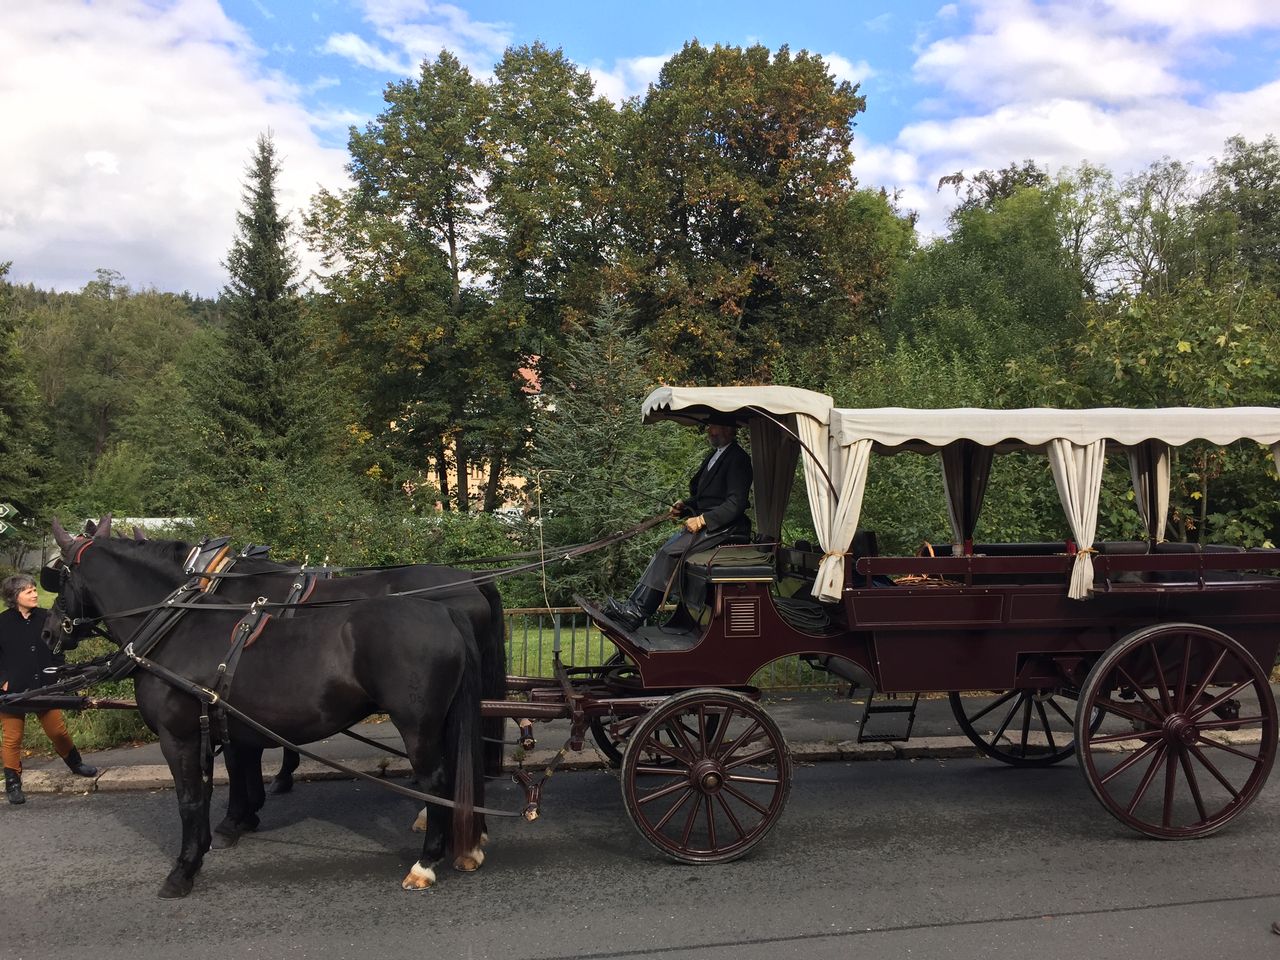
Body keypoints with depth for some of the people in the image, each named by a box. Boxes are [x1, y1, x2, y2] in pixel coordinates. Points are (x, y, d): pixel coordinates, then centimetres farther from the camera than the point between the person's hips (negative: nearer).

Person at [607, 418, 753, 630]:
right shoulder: (714, 455, 19)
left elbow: (735, 504, -18)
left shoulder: (738, 460, -11)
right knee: (663, 554, -9)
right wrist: (684, 507, 7)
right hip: (703, 523, 9)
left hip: (724, 527, -9)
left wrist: (702, 520, -21)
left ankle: (637, 611, -19)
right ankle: (634, 606, -16)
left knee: (669, 553, -21)